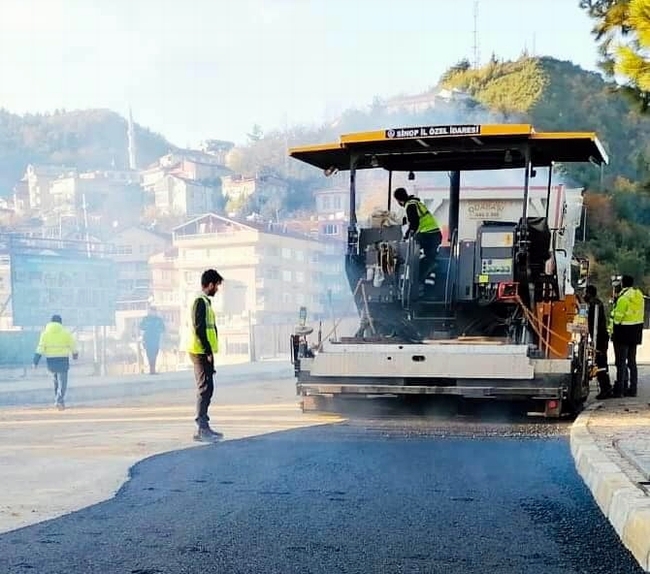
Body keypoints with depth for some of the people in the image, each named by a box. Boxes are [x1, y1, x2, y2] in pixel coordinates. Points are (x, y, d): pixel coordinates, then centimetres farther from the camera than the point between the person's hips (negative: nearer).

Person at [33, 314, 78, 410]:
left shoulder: (45, 333, 1)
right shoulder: (65, 333, -2)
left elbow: (40, 348, -5)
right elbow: (73, 345, 6)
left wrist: (35, 362, -6)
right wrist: (75, 354, 26)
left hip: (50, 361, 3)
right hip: (63, 361, -3)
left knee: (56, 381, 23)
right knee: (62, 383, 0)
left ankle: (58, 400, 23)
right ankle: (60, 401, -17)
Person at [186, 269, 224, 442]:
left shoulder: (204, 301, 18)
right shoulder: (200, 301, -13)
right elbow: (199, 329, -20)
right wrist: (208, 352, -19)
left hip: (204, 352, 10)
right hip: (201, 352, -10)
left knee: (206, 390, 11)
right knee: (204, 389, -10)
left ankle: (203, 428, 15)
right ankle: (202, 429, -10)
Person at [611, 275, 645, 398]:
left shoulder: (624, 297, -17)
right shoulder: (639, 294, 8)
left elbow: (618, 316, -17)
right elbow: (641, 313, 13)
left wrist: (613, 330, -8)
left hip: (624, 330, -8)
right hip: (636, 330, 8)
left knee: (621, 361, -2)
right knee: (632, 361, 14)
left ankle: (620, 389, -1)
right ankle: (632, 389, 17)